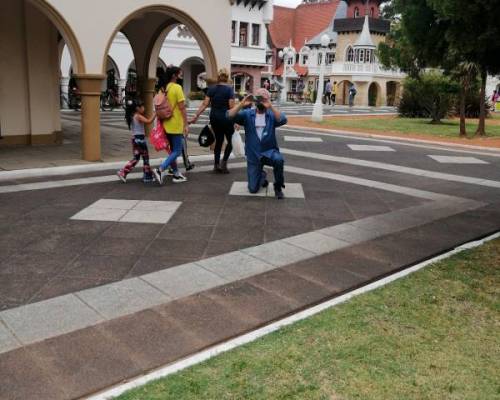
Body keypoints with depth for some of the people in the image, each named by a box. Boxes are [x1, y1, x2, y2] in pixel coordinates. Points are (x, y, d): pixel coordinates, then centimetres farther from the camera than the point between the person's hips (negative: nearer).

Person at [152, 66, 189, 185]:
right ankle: (160, 170, -15)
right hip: (176, 125, -9)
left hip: (168, 125, 9)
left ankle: (176, 174, 20)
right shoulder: (177, 87, -13)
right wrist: (186, 124, -17)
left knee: (173, 151, 15)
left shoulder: (166, 88, 11)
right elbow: (182, 108, -18)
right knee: (177, 152, -4)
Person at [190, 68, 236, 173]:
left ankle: (216, 165, 13)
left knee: (218, 140, 15)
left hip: (214, 118, 5)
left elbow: (205, 104, -2)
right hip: (225, 118, -5)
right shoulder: (229, 89, -9)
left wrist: (196, 116, 0)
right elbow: (231, 107, -14)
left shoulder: (212, 89, 4)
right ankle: (224, 162, -2)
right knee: (231, 140, 11)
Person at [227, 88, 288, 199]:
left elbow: (283, 120, -25)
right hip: (253, 156, 1)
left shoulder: (272, 115, -3)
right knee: (253, 189, 0)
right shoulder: (247, 114, -1)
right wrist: (242, 104, -27)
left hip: (269, 152, -1)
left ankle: (278, 187, -10)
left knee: (278, 159, -37)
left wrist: (270, 106, -34)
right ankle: (261, 176, 38)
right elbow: (230, 116, -15)